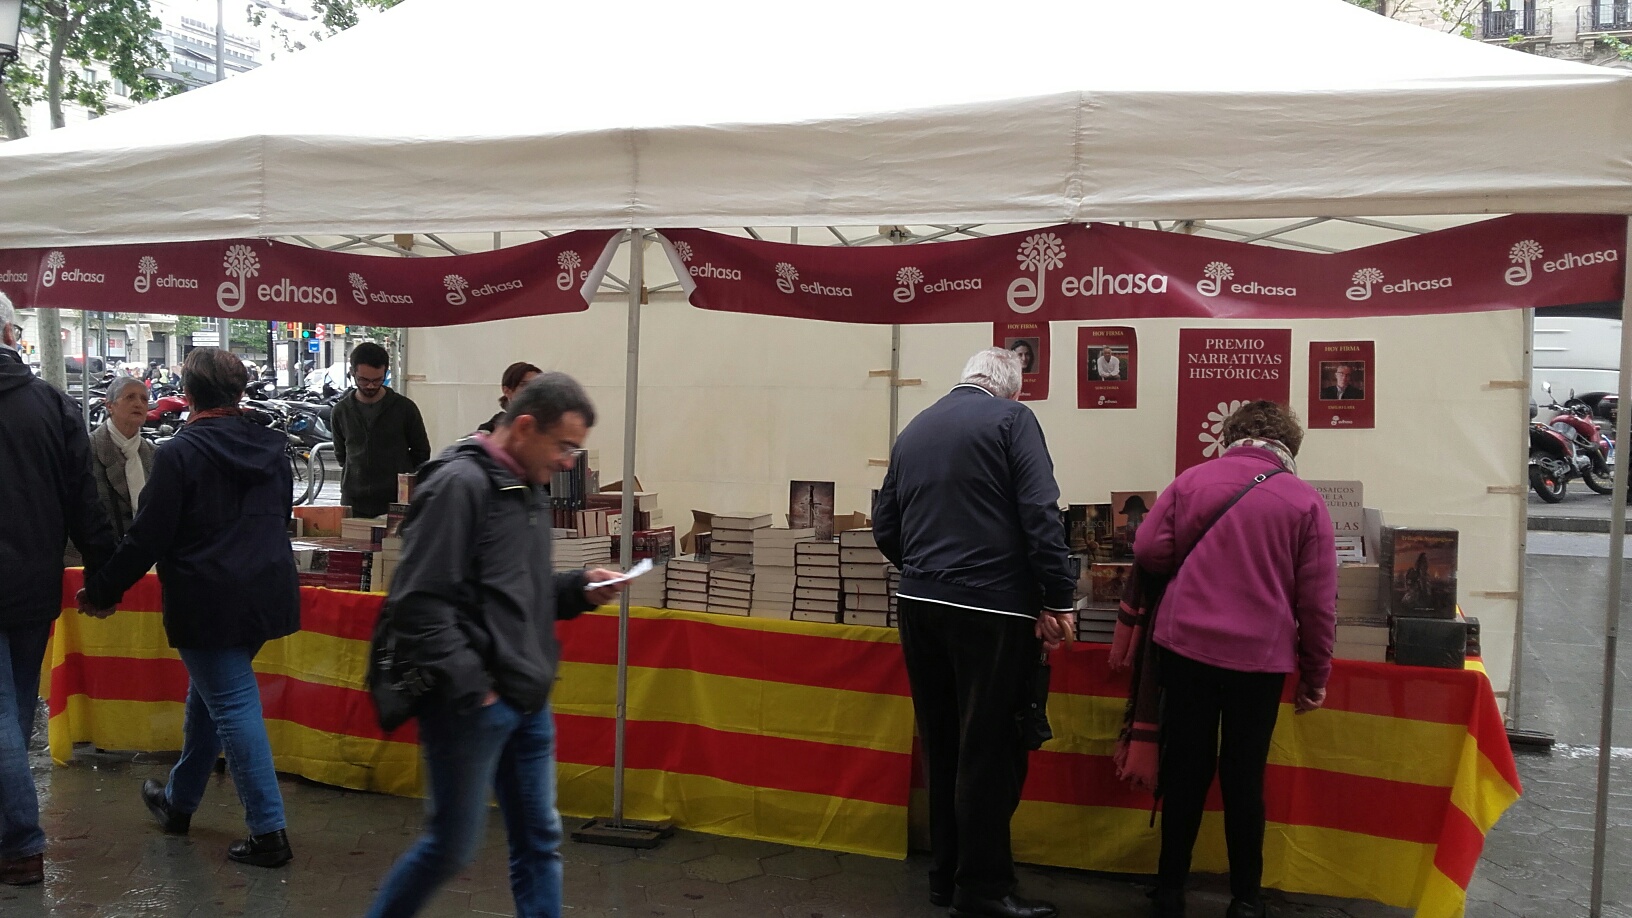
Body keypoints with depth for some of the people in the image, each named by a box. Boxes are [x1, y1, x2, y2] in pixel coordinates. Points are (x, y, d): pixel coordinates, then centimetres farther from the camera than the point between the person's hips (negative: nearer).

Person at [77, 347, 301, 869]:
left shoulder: (179, 454, -14)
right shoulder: (270, 446, 6)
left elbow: (147, 538, -12)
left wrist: (102, 592, 0)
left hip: (207, 603, -7)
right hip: (267, 593, 7)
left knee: (233, 705, -2)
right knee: (207, 693, 22)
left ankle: (269, 833, -2)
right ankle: (179, 801, 38)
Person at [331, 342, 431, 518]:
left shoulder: (404, 408, -1)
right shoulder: (341, 411, 7)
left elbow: (421, 452, 8)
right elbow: (340, 455, 19)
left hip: (396, 502, -2)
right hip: (353, 504, 3)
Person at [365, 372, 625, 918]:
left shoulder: (528, 490, 13)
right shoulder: (459, 483, -14)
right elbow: (420, 603, -19)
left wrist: (578, 589, 5)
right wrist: (471, 686, -19)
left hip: (529, 703, 8)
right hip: (473, 704, -8)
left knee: (539, 841, 12)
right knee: (452, 846, 4)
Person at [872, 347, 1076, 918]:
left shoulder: (913, 431, 14)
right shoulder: (1011, 419, -3)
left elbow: (885, 526, 15)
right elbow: (1040, 514, -13)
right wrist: (1058, 601, -11)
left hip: (919, 605, 6)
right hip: (991, 608, -6)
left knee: (941, 744, 14)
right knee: (989, 750, 1)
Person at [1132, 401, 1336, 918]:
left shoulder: (1192, 481, 2)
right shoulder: (1305, 501, 0)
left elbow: (1149, 552, 0)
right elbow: (1317, 601, 0)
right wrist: (1315, 677, 8)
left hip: (1186, 645, 1)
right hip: (1259, 657, -1)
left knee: (1185, 770, 13)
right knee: (1244, 778, 12)